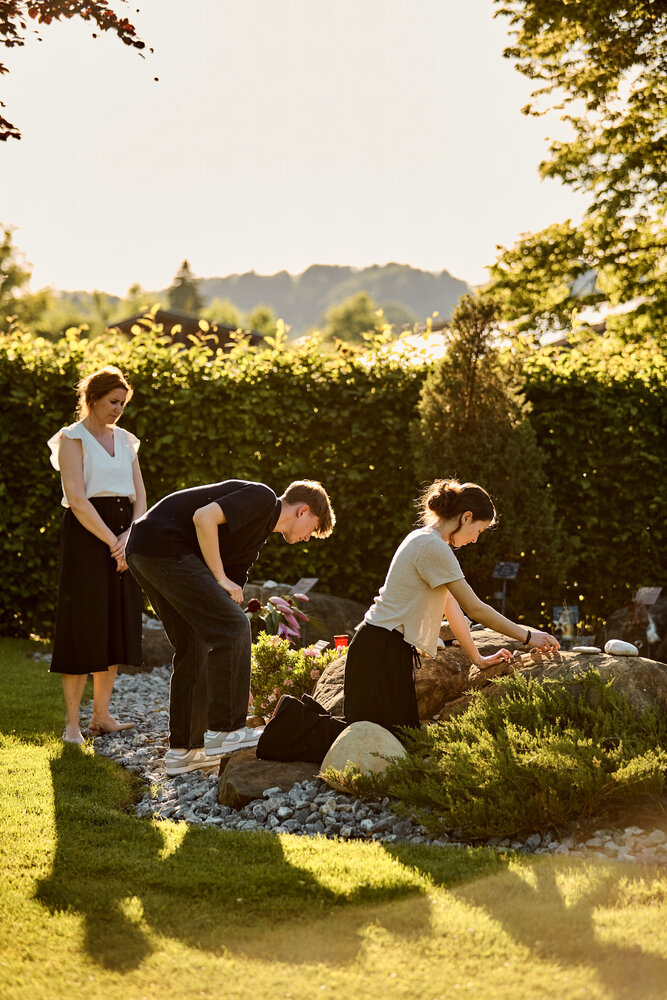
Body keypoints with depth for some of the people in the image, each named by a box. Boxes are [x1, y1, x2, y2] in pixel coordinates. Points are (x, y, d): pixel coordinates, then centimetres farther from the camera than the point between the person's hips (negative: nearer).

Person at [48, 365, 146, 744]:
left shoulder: (125, 441, 15)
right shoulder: (72, 440, -4)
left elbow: (140, 495, 9)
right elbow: (77, 499, -14)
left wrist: (129, 536, -9)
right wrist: (112, 542, -17)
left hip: (124, 536, 6)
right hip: (86, 536, -6)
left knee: (116, 627, 7)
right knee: (83, 627, -6)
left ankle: (102, 715, 14)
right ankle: (72, 722, -2)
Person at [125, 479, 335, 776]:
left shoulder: (254, 539, 24)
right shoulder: (263, 498, -3)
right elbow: (204, 517, -17)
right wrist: (220, 578, -10)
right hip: (163, 544, -10)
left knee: (194, 648, 14)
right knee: (233, 628, -8)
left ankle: (183, 750, 17)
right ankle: (224, 731, -2)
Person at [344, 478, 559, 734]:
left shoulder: (426, 542, 16)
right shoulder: (433, 547, -15)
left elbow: (451, 606, 20)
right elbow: (475, 609, -14)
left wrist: (478, 658, 21)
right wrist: (528, 636, -5)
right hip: (382, 653, -10)